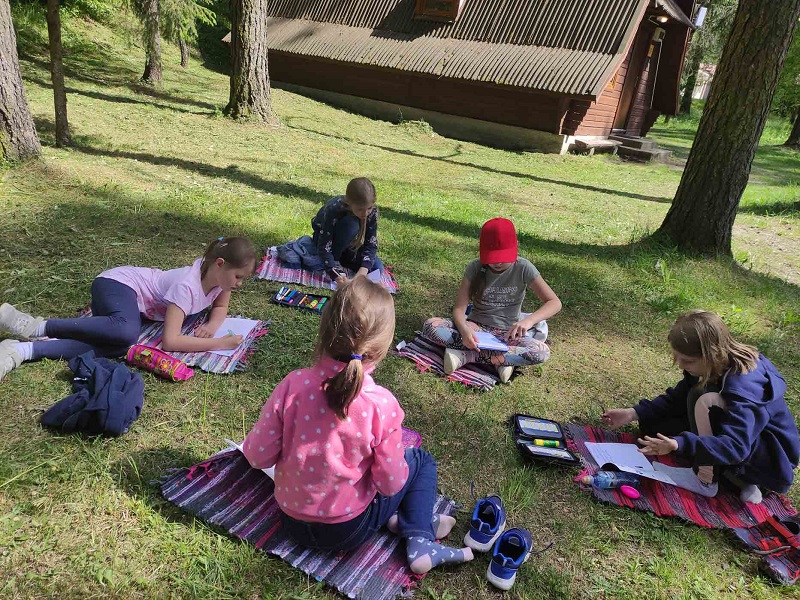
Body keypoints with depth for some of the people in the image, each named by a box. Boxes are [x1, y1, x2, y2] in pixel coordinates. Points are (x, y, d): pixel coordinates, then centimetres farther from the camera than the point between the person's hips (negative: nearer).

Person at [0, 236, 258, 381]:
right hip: (116, 285, -8)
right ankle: (39, 327, -19)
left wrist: (211, 326, -11)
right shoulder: (187, 286, -31)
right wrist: (217, 343, -34)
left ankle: (22, 350, -20)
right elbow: (169, 342, -38)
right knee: (128, 332, -40)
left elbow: (220, 306, 11)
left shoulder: (218, 272, -8)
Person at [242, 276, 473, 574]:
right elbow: (391, 484, -16)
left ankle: (395, 521, 13)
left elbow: (257, 456, -13)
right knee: (422, 460, 20)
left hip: (292, 520, 3)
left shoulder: (293, 384, -21)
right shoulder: (381, 404, -26)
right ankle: (421, 543, 7)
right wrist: (396, 455, 5)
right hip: (348, 531, -3)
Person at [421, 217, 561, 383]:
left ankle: (467, 356, -25)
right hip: (476, 327, 1)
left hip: (507, 332, 0)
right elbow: (459, 309, -12)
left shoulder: (523, 268, -11)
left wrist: (529, 320, -32)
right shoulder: (475, 268, -9)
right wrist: (464, 329, -36)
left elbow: (555, 303, -13)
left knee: (542, 352, -32)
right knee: (430, 326, -25)